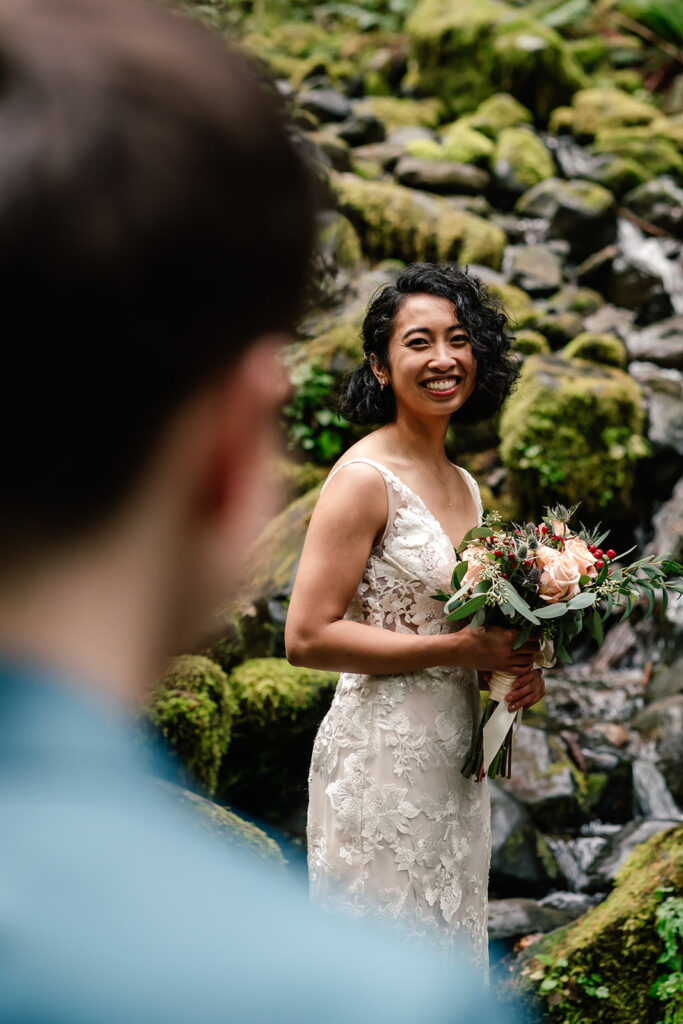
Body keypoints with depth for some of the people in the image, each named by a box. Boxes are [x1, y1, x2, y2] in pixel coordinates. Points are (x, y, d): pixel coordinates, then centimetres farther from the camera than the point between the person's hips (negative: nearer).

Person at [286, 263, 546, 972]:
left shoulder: (463, 485, 12)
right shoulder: (365, 476, -13)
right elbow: (307, 637, -19)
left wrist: (517, 662, 2)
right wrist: (460, 649, -18)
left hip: (454, 754, 8)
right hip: (380, 754, -8)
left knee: (446, 950, 17)